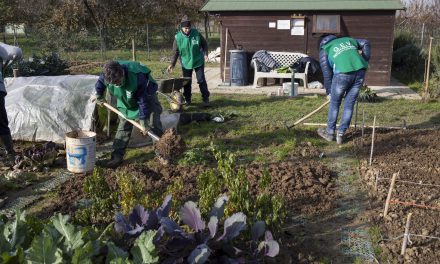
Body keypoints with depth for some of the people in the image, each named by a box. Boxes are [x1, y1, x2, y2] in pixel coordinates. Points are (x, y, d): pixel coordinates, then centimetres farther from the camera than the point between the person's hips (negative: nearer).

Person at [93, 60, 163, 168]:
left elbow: (143, 100, -33)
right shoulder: (107, 75, -30)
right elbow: (100, 82, -2)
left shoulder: (137, 77, -44)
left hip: (147, 95, -4)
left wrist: (143, 120, -26)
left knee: (154, 125, -4)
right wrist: (98, 96, 14)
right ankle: (117, 156, 3)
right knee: (123, 127, -1)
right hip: (126, 101, 4)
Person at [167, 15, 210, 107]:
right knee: (186, 82, 9)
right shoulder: (178, 37, -11)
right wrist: (172, 64, -11)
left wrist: (205, 54, -10)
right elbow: (176, 52, -5)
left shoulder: (196, 33, -11)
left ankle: (206, 99, 9)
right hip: (186, 63, 1)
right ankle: (187, 100, 22)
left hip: (198, 61, -1)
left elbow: (204, 44, 3)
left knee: (201, 80, 1)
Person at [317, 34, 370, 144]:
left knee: (334, 104, 14)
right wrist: (365, 61, 25)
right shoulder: (347, 39, 32)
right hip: (360, 71, 4)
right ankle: (340, 134, 18)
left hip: (343, 73, -4)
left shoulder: (324, 50, 20)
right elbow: (365, 43, 25)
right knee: (349, 105, 13)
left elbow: (327, 73, 15)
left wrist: (329, 91, 22)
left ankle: (330, 133, 25)